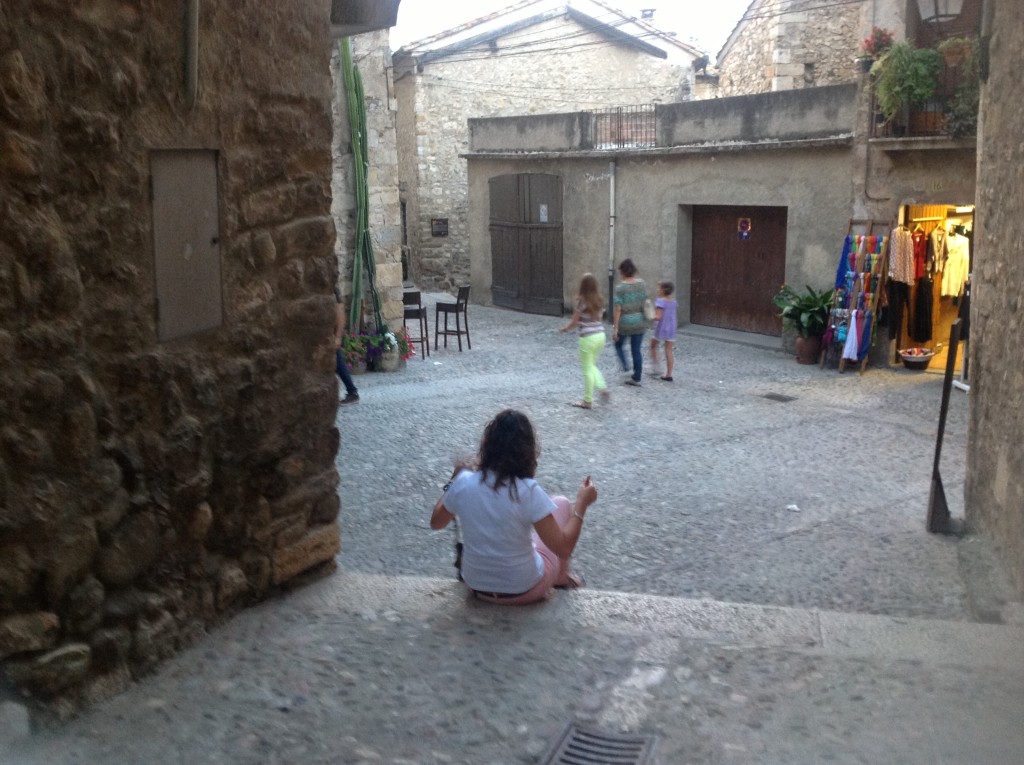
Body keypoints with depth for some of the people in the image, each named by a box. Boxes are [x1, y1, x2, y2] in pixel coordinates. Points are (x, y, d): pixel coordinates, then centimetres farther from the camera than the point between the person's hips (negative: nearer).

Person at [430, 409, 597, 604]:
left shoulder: (463, 483, -14)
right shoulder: (528, 491, -26)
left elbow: (436, 523, 5)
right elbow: (563, 549, -22)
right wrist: (582, 504, -11)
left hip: (477, 586, 4)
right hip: (524, 590, -4)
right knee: (561, 504, 17)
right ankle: (562, 576, 34)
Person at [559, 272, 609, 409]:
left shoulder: (580, 301, -13)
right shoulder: (599, 300, 3)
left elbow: (574, 322, -9)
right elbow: (597, 317, 11)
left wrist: (565, 329, 9)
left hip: (588, 337, -6)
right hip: (600, 335, 6)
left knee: (587, 369, 4)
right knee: (592, 365, 24)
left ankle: (588, 401, 12)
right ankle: (602, 387, 7)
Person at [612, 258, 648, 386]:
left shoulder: (620, 287, -16)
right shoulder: (641, 283, -2)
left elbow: (618, 309, -17)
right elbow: (645, 302, 6)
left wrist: (615, 328, -13)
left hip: (625, 322, -4)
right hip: (640, 322, 4)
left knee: (618, 344, 22)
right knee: (637, 350, 12)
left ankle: (626, 368, 5)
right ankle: (636, 378, 16)